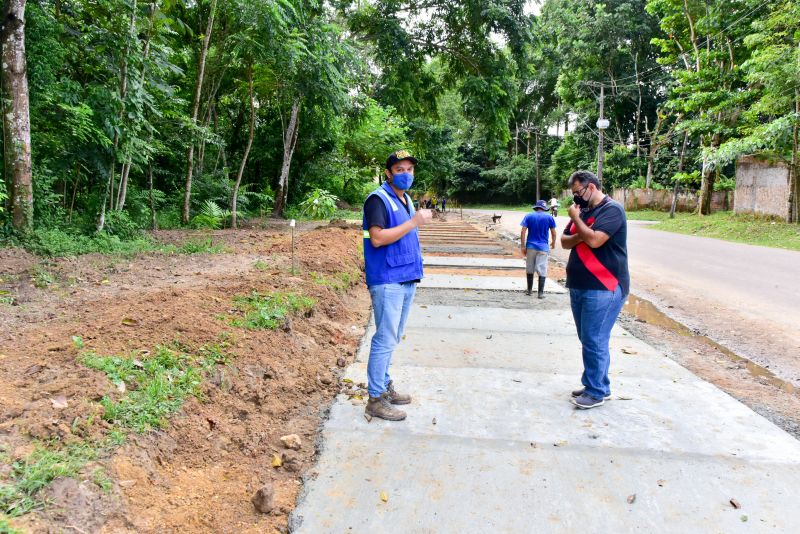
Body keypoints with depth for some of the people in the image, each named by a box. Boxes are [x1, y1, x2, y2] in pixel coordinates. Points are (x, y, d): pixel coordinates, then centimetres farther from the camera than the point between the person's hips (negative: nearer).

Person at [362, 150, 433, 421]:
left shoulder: (406, 200, 18)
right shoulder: (378, 199, -10)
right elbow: (377, 238, -22)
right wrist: (413, 222, -20)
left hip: (407, 279, 9)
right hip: (387, 281, -9)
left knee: (392, 338, 16)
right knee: (385, 339, -6)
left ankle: (385, 385, 28)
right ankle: (376, 399, 3)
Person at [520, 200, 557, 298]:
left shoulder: (529, 216, 3)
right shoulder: (549, 217, 0)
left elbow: (523, 232, -5)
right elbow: (553, 233, 3)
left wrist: (523, 246, -3)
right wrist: (553, 243, 20)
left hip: (530, 246, 2)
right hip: (543, 247, -2)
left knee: (529, 269, 14)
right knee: (542, 270, 1)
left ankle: (529, 290, 23)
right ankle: (540, 293, 0)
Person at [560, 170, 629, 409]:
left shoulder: (612, 210, -11)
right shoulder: (583, 211, 15)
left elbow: (594, 239, -25)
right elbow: (565, 241, 12)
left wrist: (576, 218, -11)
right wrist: (578, 236, -9)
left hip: (603, 288, -9)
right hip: (579, 287, 9)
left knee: (594, 341, -5)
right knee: (589, 340, 14)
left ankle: (596, 392, 6)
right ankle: (599, 385, 26)